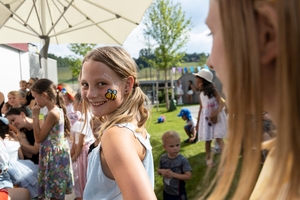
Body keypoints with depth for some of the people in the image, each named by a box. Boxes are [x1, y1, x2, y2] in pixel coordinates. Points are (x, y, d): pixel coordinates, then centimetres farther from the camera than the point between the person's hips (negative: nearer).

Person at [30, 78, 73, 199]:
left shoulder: (52, 113, -22)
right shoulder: (58, 110, 6)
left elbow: (38, 138, -15)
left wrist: (35, 116, -12)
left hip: (53, 155, -9)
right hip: (58, 152, 9)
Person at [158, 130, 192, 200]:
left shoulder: (183, 160, -21)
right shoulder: (163, 158, -8)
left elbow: (188, 176, -23)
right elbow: (158, 170, 6)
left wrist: (173, 174, -29)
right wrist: (162, 171, -18)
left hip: (179, 193, -4)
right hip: (166, 191, 4)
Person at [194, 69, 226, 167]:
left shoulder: (213, 91, -5)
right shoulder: (201, 94, 8)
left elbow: (221, 104, -13)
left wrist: (216, 113, -30)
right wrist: (198, 122, 13)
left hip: (216, 117, -4)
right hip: (206, 118, 4)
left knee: (218, 137, -11)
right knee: (207, 139, 9)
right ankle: (208, 158, 21)